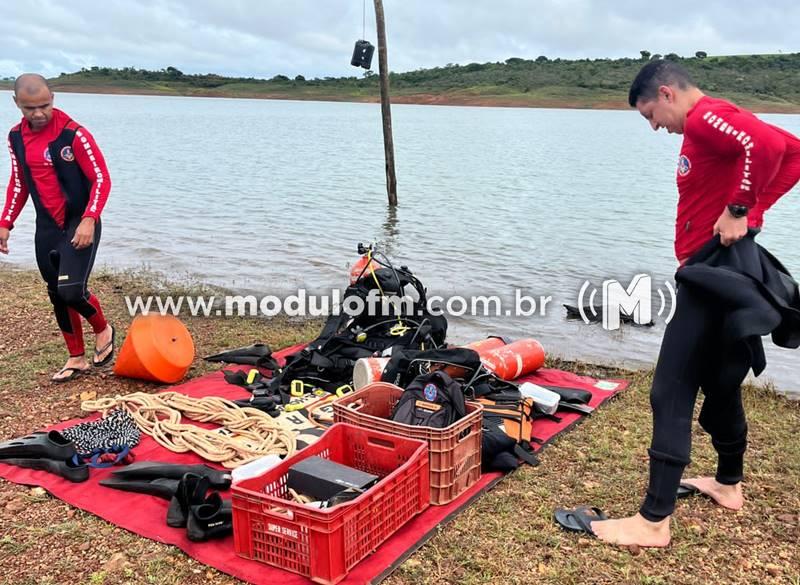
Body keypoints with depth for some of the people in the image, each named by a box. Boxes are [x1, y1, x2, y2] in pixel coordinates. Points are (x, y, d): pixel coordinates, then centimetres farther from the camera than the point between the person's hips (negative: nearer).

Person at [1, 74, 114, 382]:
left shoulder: (74, 134, -15)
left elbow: (101, 178, -14)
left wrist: (88, 220, -23)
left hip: (79, 224, -6)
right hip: (46, 227, 6)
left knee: (71, 289, -19)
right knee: (56, 294, 10)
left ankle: (103, 330, 12)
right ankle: (76, 359, 24)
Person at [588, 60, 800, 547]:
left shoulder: (706, 117, -12)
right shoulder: (717, 123, 17)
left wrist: (738, 210, -22)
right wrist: (754, 209, 8)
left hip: (714, 270, -11)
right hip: (720, 268, 11)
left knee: (671, 392, -10)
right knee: (719, 382, 21)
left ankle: (654, 521, -6)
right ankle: (729, 484, 37)